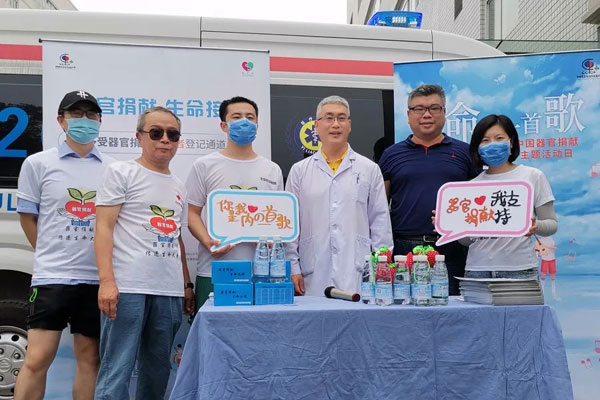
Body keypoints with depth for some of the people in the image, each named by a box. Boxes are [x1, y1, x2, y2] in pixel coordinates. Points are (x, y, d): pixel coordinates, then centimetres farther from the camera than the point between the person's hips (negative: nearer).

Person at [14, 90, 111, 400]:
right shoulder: (38, 164, 2)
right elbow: (27, 216, 6)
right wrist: (51, 255, 6)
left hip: (97, 278, 3)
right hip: (52, 276, -2)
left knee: (89, 359, 11)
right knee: (37, 359, -6)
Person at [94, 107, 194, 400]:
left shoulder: (178, 186, 19)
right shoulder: (121, 172, 2)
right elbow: (104, 227, -6)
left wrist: (186, 285, 18)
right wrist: (106, 280, -16)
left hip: (169, 291, 6)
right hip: (127, 287, -6)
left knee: (158, 371, 13)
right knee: (116, 371, -5)